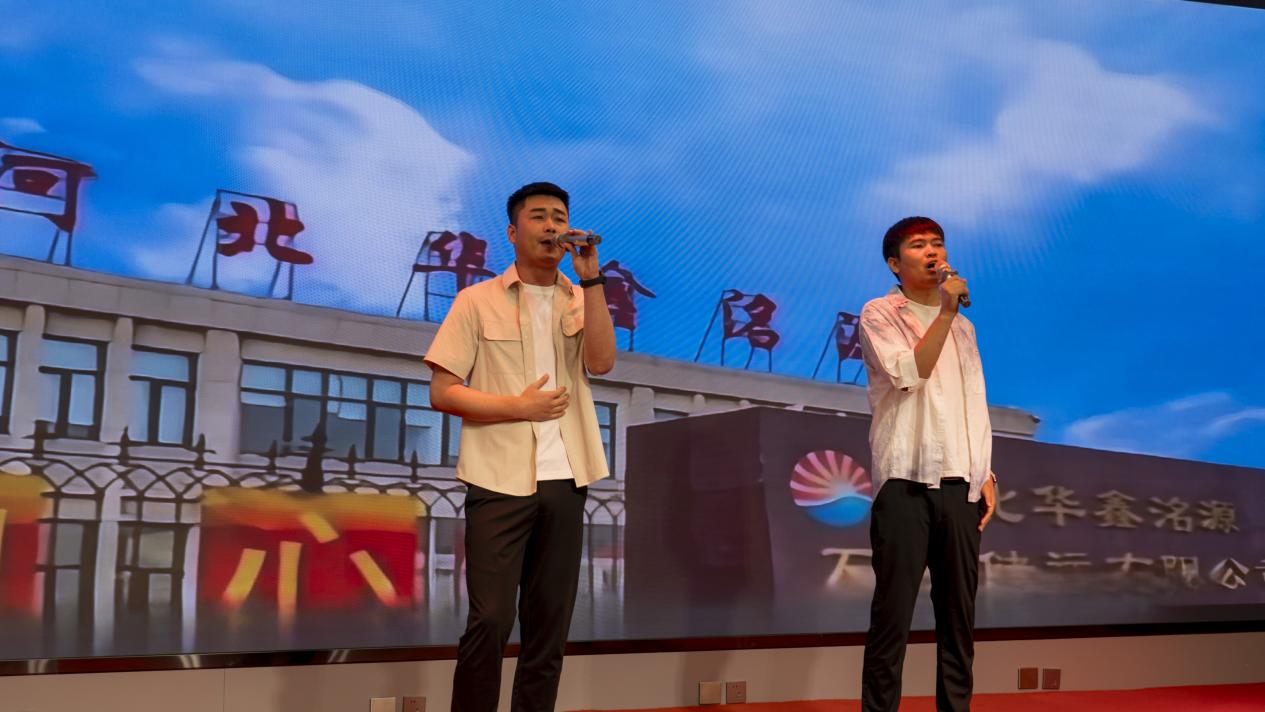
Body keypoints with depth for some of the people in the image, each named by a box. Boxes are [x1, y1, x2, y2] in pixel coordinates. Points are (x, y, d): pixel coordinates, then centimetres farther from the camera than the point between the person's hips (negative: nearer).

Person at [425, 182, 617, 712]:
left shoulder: (581, 302, 11)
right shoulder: (477, 301, 2)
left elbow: (602, 363, -8)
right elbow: (442, 392, -2)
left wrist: (591, 277, -12)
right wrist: (519, 406, -11)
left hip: (564, 481, 3)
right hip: (500, 479, -3)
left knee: (550, 621, 8)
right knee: (490, 619, -6)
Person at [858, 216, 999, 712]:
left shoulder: (962, 326, 19)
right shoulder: (879, 314, 2)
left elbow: (976, 405, 19)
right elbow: (910, 373, -13)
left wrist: (985, 476, 11)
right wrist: (946, 311, -15)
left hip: (959, 485, 5)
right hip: (906, 482, -5)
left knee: (959, 613, 6)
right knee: (893, 612, -5)